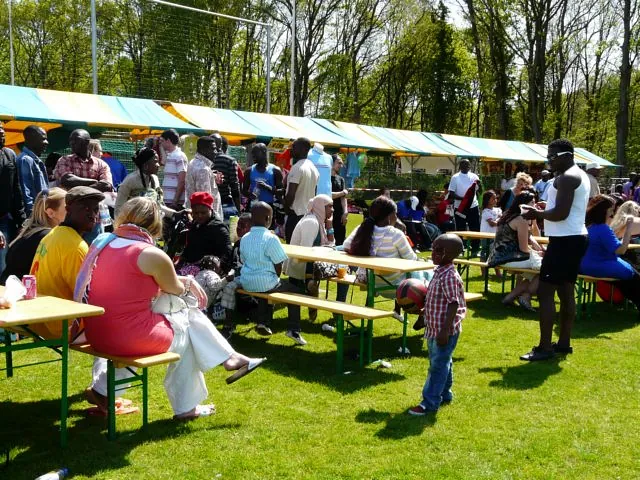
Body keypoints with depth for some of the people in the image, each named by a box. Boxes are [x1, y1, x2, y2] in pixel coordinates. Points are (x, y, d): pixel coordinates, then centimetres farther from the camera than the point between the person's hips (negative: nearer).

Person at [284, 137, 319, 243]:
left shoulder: (297, 168, -15)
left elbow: (291, 194, -19)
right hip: (310, 214, 9)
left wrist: (285, 208, -5)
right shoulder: (313, 168, 12)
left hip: (296, 213, -8)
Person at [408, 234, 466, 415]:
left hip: (445, 330, -10)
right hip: (435, 328, 10)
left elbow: (454, 305, -25)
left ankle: (429, 403, 4)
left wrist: (444, 331, -26)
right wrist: (423, 310, 13)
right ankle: (445, 394, 35)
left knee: (438, 365, -2)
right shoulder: (439, 272, 7)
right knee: (442, 363, 21)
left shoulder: (449, 277, -23)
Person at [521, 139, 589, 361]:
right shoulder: (579, 176, 17)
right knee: (566, 291, 15)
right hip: (574, 238, 11)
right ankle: (564, 342, 23)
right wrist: (543, 211, 13)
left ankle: (544, 348, -7)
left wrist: (538, 214, -7)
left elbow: (560, 213, -24)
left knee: (545, 291, -8)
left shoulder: (566, 178, -16)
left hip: (564, 241, -11)